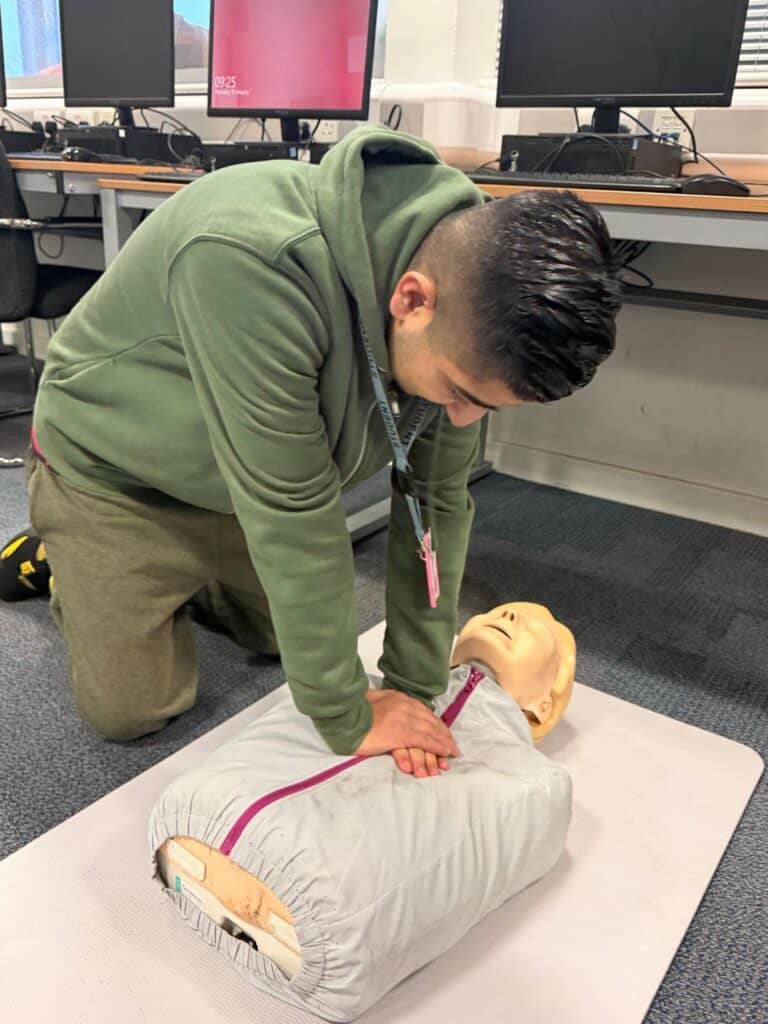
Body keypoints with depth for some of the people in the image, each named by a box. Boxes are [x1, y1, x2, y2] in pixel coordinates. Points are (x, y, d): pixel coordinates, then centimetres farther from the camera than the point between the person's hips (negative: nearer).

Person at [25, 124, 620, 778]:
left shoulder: (468, 281, -20)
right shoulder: (250, 260, -42)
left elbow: (437, 498, -13)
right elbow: (292, 514, -38)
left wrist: (416, 688, -11)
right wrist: (348, 719, -27)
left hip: (246, 480, 5)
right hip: (115, 471, -5)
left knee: (289, 641, 16)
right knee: (128, 712, 3)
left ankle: (180, 577, 37)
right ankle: (69, 566, 28)